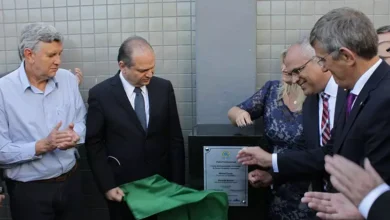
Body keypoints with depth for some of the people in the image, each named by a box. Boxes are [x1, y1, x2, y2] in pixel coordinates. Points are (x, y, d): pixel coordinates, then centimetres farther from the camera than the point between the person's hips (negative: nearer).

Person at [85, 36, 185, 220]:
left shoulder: (164, 88, -2)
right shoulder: (101, 94, -8)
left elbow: (175, 138, 2)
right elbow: (94, 144, -4)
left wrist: (177, 182, 1)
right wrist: (107, 186, -9)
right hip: (122, 187, -2)